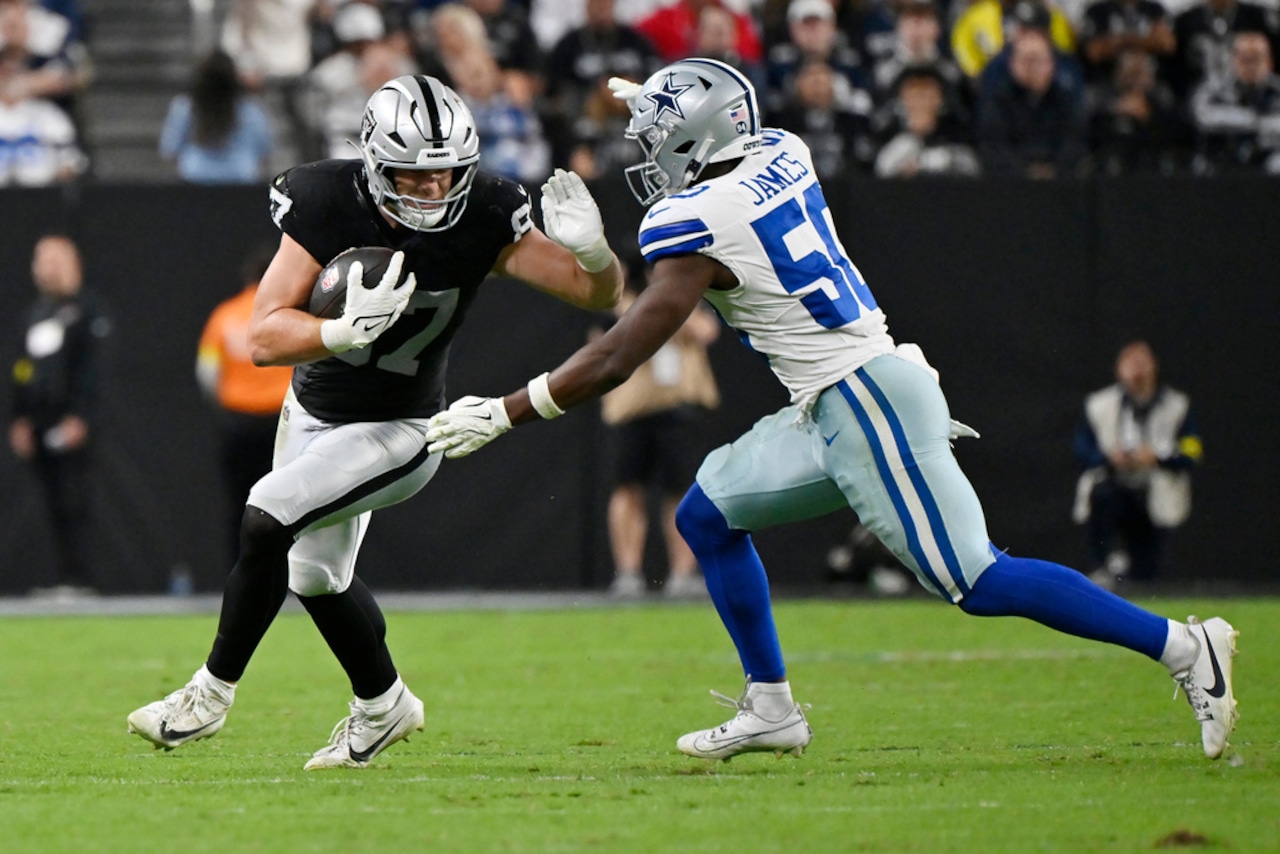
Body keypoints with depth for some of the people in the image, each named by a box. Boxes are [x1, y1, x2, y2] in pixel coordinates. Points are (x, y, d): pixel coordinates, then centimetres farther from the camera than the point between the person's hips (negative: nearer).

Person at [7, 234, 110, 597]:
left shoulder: (86, 309, -2)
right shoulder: (36, 312, 20)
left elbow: (90, 367, -9)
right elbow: (24, 369, 21)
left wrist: (78, 417, -16)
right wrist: (19, 418, 12)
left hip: (70, 421, -7)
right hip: (40, 424, 7)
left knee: (74, 504, -9)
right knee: (54, 506, 4)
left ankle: (80, 578, -9)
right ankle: (62, 577, 5)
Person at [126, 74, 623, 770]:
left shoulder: (482, 219, -24)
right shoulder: (326, 204, -23)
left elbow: (601, 295, -18)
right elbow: (263, 338, -26)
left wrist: (591, 251, -41)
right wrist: (345, 330, -45)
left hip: (397, 431, -4)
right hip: (313, 414, 4)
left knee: (267, 520, -22)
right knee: (315, 573, 19)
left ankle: (213, 692, -5)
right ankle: (382, 706, 44)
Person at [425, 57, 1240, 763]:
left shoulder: (701, 226, -14)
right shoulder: (783, 157, 7)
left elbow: (616, 360, -15)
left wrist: (501, 414, -9)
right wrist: (667, 106, 40)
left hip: (865, 403, -9)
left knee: (977, 581, -9)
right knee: (708, 514, 14)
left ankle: (1180, 646, -9)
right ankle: (771, 706, 16)